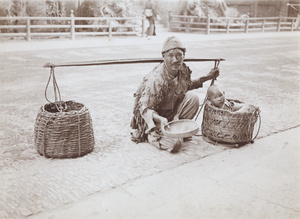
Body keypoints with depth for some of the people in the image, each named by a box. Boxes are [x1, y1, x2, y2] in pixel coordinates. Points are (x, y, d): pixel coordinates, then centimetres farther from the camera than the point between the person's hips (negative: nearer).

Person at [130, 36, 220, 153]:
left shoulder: (183, 69, -7)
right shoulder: (155, 79, -30)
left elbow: (187, 85, 17)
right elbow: (145, 108, -27)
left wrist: (207, 77, 8)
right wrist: (160, 119, -45)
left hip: (172, 111, 6)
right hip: (153, 118, -6)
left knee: (192, 97, -17)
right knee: (174, 144, -25)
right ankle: (152, 134, 6)